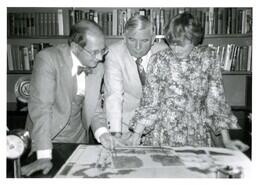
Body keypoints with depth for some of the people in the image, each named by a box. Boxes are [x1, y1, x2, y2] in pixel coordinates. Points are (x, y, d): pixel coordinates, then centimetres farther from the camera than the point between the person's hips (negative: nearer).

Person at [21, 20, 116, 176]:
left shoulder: (98, 67, -6)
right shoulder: (48, 59, -22)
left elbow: (93, 106, 3)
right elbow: (40, 106, -26)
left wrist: (101, 130, -16)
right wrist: (44, 156, -30)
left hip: (78, 138, 4)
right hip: (46, 136, -4)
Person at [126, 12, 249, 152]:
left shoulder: (208, 56, -3)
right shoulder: (160, 60, -8)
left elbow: (216, 98, 1)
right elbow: (149, 102, -5)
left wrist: (226, 140, 0)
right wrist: (137, 134, -14)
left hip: (198, 134, 2)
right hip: (164, 133, -1)